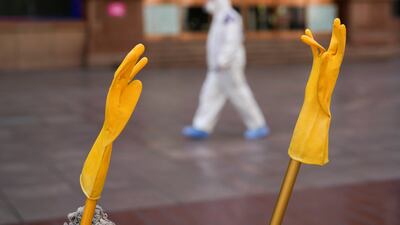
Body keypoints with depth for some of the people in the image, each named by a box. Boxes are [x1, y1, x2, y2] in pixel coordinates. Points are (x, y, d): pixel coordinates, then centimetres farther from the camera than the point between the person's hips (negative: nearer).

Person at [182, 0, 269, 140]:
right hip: (220, 68, 10)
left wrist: (222, 61, -27)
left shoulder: (229, 17, -16)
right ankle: (202, 128, 5)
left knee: (240, 96, -4)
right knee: (210, 94, 6)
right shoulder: (220, 18, 16)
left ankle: (259, 127, 6)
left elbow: (232, 42, -24)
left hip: (228, 66, -10)